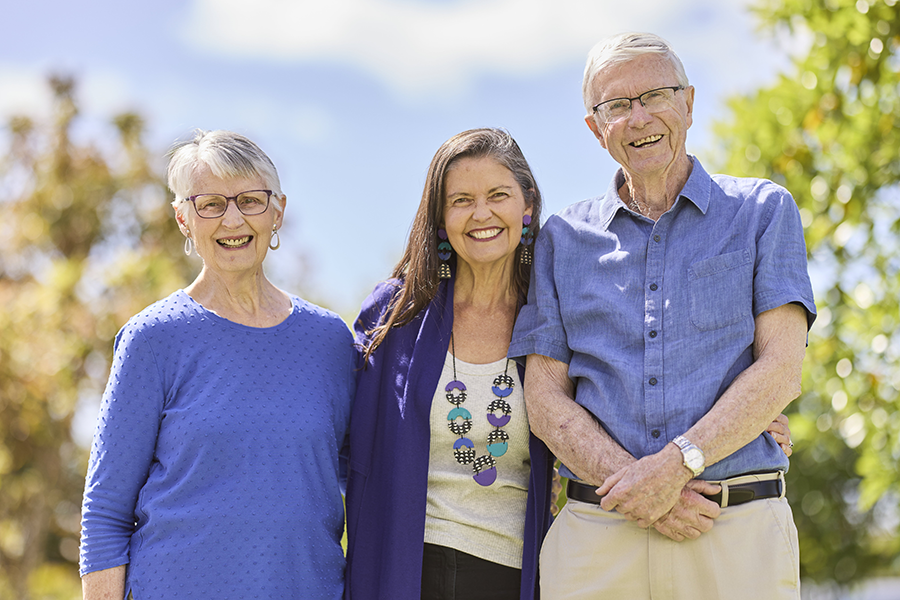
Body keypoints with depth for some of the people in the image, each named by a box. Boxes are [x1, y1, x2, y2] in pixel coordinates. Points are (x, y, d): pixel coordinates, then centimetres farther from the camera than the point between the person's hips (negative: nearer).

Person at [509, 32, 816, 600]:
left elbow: (781, 370, -2)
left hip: (740, 534, -1)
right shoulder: (563, 238, 14)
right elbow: (546, 398, 6)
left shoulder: (764, 211, 9)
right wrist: (637, 488, -10)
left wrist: (676, 465, -15)